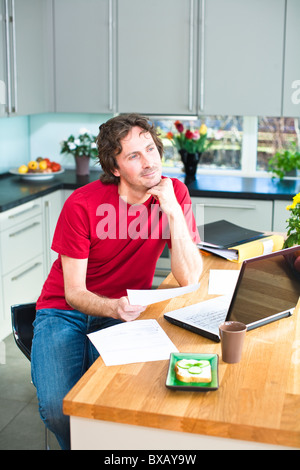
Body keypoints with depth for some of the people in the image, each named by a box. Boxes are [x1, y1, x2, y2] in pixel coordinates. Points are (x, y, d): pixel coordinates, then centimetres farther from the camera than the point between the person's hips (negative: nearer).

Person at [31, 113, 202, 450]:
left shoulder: (174, 194, -10)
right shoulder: (82, 204, -18)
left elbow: (189, 279, -17)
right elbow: (73, 292, -14)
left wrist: (173, 210, -26)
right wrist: (114, 308, -36)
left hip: (126, 312, 2)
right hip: (65, 311, -1)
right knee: (57, 406, -24)